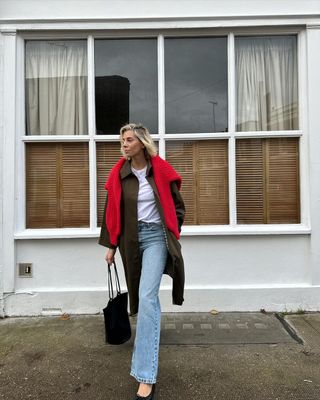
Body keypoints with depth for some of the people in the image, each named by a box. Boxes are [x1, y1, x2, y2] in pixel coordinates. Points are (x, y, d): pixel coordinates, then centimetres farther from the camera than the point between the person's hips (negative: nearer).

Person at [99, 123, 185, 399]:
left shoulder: (161, 171, -4)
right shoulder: (118, 174, 3)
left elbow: (177, 206, 5)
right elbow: (111, 211, 8)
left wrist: (171, 234, 1)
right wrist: (111, 245, 9)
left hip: (155, 236, -4)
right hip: (131, 239, 4)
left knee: (147, 297, -15)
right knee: (142, 296, 18)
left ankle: (147, 376, -11)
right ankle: (151, 335, 48)